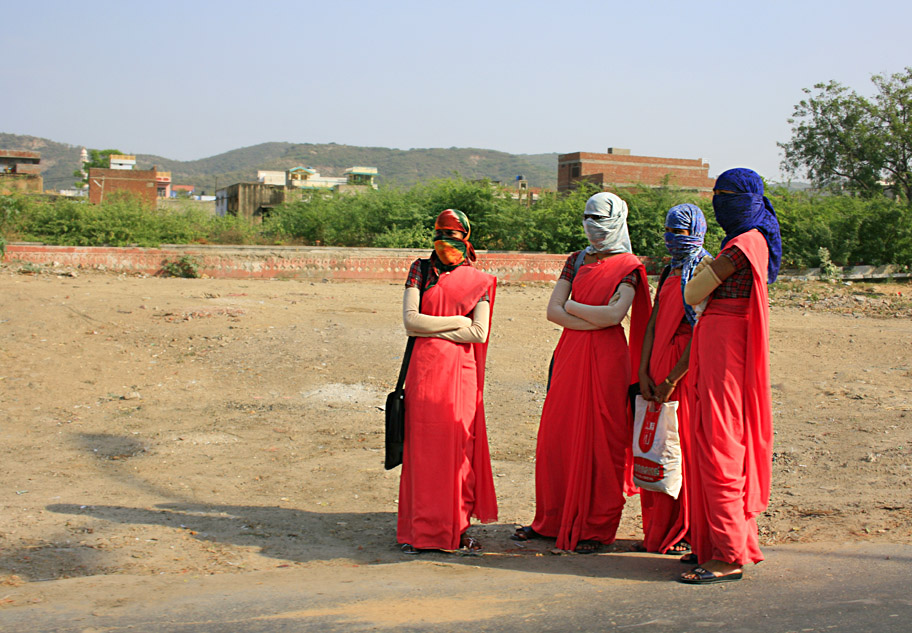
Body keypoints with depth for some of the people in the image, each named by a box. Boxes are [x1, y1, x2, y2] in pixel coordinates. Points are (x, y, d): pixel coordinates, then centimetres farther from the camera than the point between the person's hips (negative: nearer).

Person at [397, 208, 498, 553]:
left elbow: (478, 333, -5)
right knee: (422, 447, 0)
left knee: (460, 447, 1)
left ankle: (458, 527, 12)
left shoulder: (478, 281, 6)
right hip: (424, 370, 0)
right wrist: (458, 321, -5)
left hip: (461, 372, 0)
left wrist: (432, 328, -8)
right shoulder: (420, 270, 8)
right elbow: (410, 321, -3)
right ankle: (419, 531, 8)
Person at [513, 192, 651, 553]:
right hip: (570, 354, 5)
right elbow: (553, 311, 4)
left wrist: (572, 306, -4)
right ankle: (553, 520, 19)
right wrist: (595, 317, -9)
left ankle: (597, 528, 8)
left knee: (601, 440, -1)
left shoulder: (628, 266, -1)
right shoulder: (576, 260, 14)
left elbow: (615, 314, -16)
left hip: (607, 358, -5)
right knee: (557, 435, 6)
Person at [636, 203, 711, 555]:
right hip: (659, 366, 7)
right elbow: (653, 324, 13)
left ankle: (686, 534, 7)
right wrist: (644, 373, 2)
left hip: (688, 368, -7)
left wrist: (672, 379, -16)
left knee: (685, 447, -3)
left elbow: (701, 333, -15)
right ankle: (657, 532, 18)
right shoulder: (669, 272, 17)